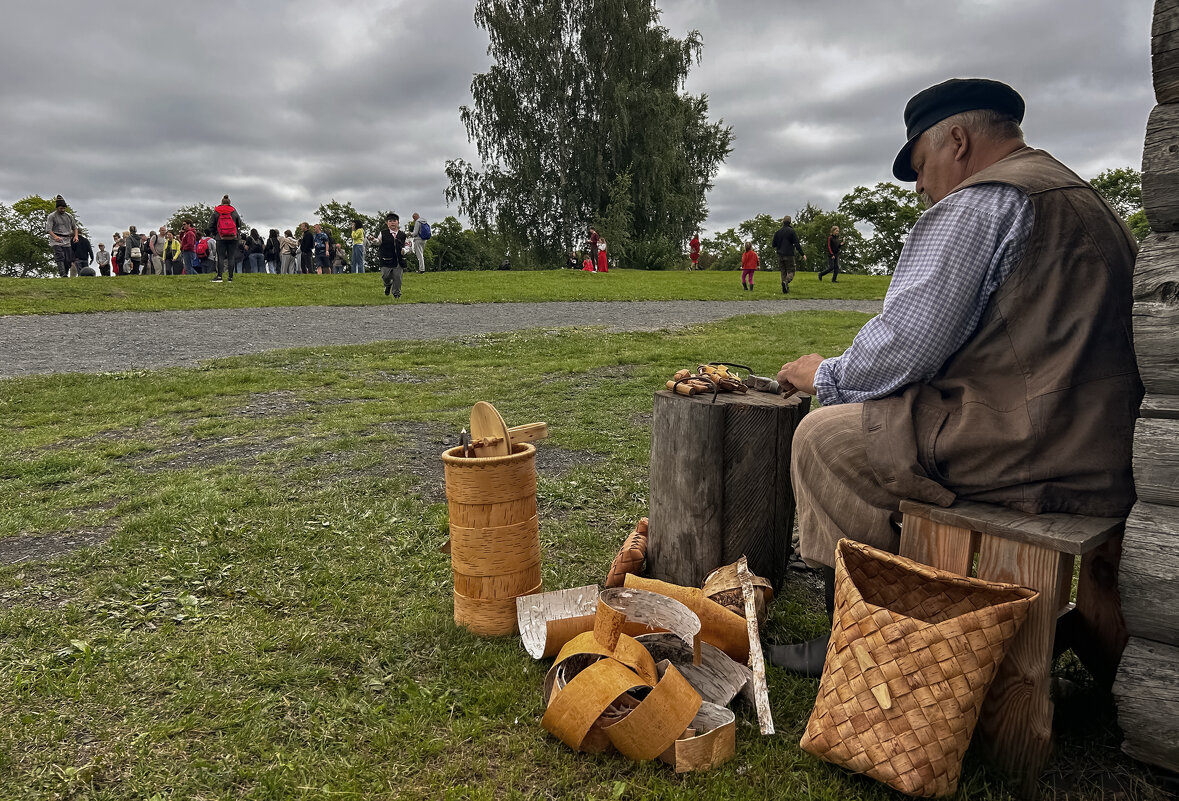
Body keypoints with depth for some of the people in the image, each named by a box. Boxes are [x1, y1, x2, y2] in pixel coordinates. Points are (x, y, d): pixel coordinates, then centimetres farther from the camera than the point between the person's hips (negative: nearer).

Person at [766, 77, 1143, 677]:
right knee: (876, 421, 22)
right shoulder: (1084, 200, 24)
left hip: (1025, 456, -11)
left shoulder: (979, 203, -9)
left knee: (823, 436, -1)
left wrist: (826, 374, 4)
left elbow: (903, 347, -17)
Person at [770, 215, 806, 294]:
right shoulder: (792, 231, -5)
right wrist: (802, 254, -6)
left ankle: (785, 289, 4)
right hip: (789, 255, -3)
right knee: (791, 271, 2)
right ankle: (786, 282, -28)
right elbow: (797, 244, -10)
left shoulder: (778, 232, 6)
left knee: (783, 272, 10)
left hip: (780, 255, 4)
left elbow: (773, 244, 8)